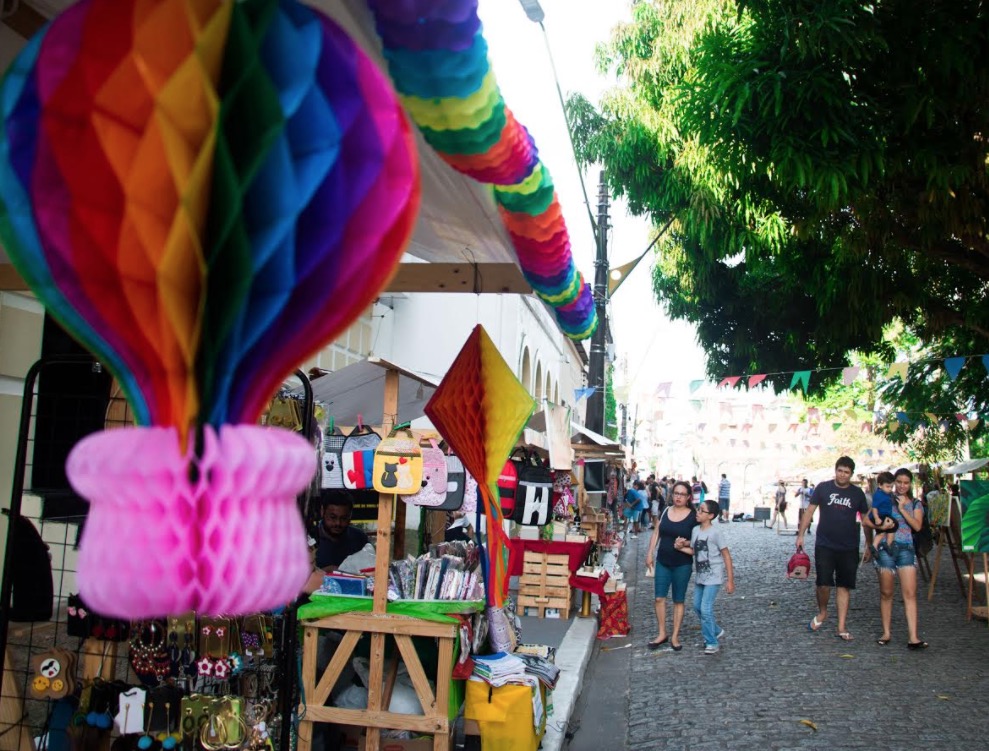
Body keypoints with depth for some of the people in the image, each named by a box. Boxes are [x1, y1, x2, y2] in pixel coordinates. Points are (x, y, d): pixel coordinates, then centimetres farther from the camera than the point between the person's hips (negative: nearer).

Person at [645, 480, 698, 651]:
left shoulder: (693, 516, -7)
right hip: (663, 562, 3)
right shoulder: (666, 511, 3)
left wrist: (685, 543, -20)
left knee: (678, 601, 7)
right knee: (659, 598, 4)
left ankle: (675, 636, 18)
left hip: (682, 564, -3)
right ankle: (662, 634, 17)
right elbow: (656, 533, 9)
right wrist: (650, 552, 4)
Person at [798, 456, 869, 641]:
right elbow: (810, 511, 1)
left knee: (844, 586, 5)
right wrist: (800, 534, -5)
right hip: (825, 546, -2)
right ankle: (822, 613, 22)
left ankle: (841, 627, 12)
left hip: (849, 549, 2)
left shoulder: (857, 493, 4)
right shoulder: (823, 488, -1)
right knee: (823, 584, -6)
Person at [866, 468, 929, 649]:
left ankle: (913, 637, -9)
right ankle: (886, 633, 16)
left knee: (910, 593, -7)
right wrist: (880, 526, -18)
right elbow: (866, 520, 0)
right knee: (886, 593, 6)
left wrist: (902, 509, -10)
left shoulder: (916, 504, 10)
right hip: (886, 548, -1)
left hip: (906, 549, 1)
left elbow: (917, 526, -5)